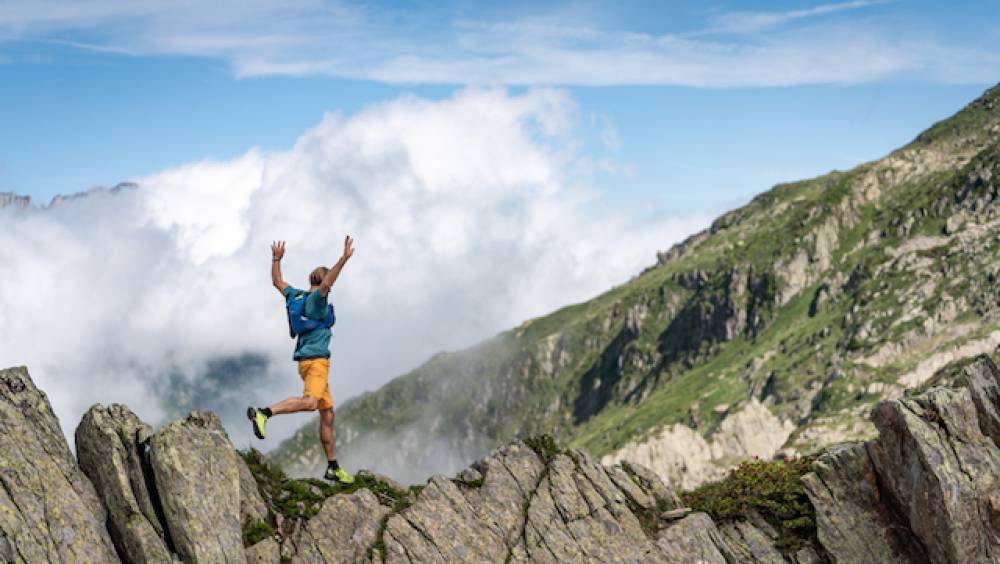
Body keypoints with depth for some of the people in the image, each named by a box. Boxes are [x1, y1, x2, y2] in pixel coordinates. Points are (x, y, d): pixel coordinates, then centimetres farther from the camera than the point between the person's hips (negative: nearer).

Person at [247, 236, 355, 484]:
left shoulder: (296, 296, 15)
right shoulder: (315, 298, -6)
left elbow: (277, 282, 29)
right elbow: (326, 284, -27)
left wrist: (276, 259, 40)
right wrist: (344, 259, -33)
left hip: (308, 360, 10)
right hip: (316, 360, -10)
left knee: (327, 414, 9)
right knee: (310, 402, -31)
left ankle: (333, 467, 11)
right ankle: (263, 413, -40)